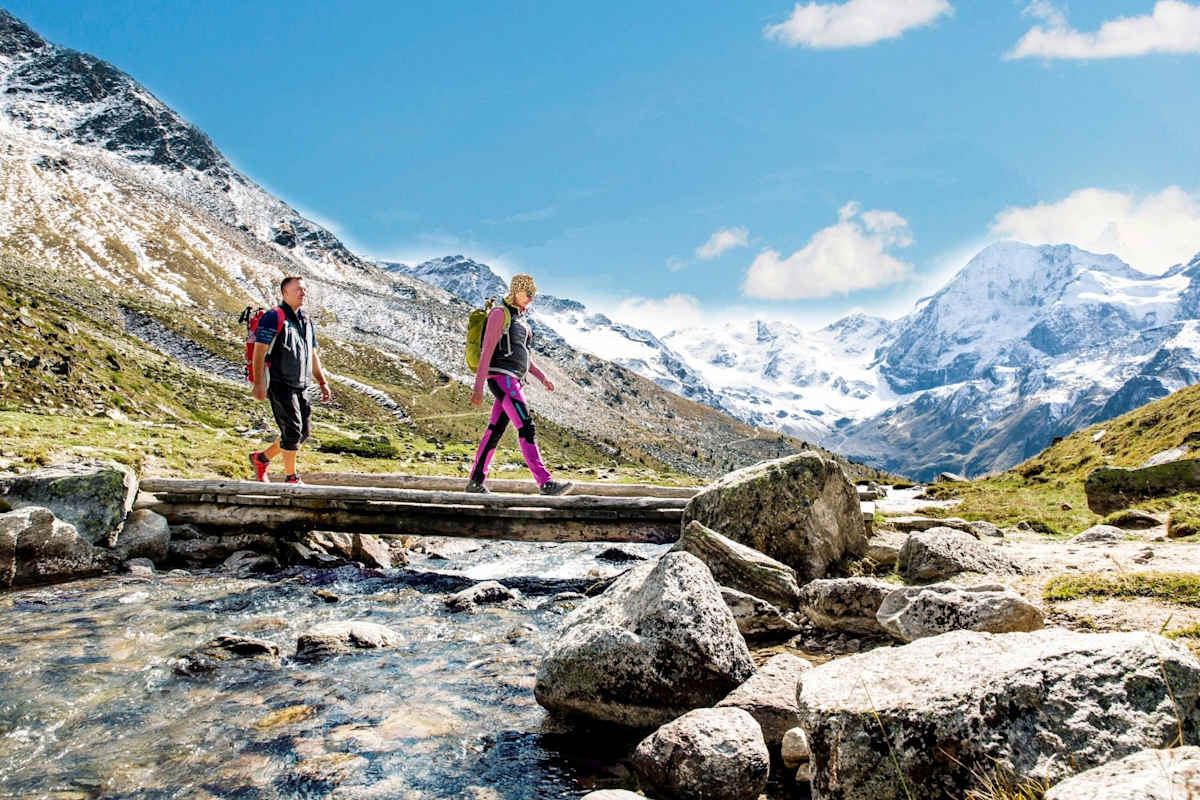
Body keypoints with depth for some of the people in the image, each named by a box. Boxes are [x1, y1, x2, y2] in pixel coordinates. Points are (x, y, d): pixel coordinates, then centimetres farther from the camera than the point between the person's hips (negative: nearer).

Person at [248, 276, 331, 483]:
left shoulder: (306, 321, 17)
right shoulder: (273, 317, -8)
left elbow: (312, 355, 22)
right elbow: (259, 351, -13)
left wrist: (322, 382, 17)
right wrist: (259, 384, -19)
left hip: (300, 387, 8)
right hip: (280, 386, -8)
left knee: (302, 433, 9)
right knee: (292, 430, -9)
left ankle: (261, 458, 27)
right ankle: (291, 478, 5)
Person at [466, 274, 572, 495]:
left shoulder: (520, 318, 21)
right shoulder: (500, 313, -7)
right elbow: (486, 351, -13)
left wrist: (542, 377, 12)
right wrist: (478, 388, -17)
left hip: (514, 381, 9)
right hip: (501, 377, -9)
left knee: (495, 431, 9)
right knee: (526, 427, -17)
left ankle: (475, 481, 16)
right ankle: (545, 482, -23)